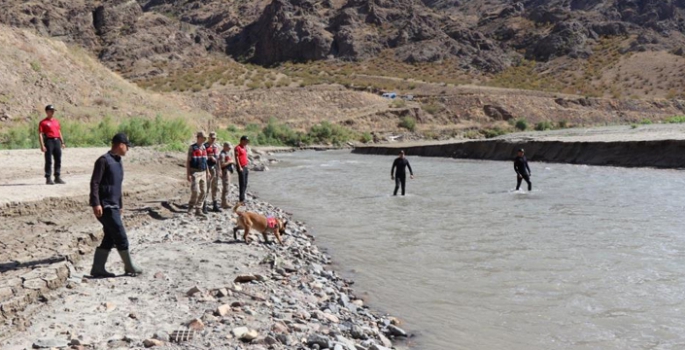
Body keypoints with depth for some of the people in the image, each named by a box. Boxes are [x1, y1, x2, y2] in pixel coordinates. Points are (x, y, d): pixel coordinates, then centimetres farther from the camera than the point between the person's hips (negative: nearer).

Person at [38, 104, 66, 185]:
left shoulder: (56, 121, 17)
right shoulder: (43, 122, -2)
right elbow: (40, 134, -7)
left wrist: (62, 142, 15)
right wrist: (42, 145, -15)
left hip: (57, 141, 6)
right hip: (49, 141, -6)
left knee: (58, 160, 7)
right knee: (48, 161, -3)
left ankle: (57, 177, 15)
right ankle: (48, 178, 1)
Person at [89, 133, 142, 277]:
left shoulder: (118, 161, 16)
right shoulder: (104, 160, -12)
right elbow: (94, 183, -17)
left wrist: (120, 204, 25)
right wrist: (96, 204, -23)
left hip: (114, 206, 9)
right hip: (105, 207, -9)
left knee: (109, 238, 10)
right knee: (120, 236, -3)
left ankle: (98, 268, 16)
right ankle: (129, 266, 9)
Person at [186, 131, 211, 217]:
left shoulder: (204, 148, 11)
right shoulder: (192, 148, -6)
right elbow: (188, 161, -7)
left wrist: (208, 172, 14)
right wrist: (188, 174, -13)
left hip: (203, 173, 6)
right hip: (194, 172, -6)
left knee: (203, 192, 3)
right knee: (196, 191, -16)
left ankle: (198, 210, 11)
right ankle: (191, 206, 8)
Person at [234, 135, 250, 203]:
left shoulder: (245, 148, 17)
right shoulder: (238, 148, -9)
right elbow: (236, 158, -15)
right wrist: (239, 167, -19)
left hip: (245, 167, 9)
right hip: (241, 168, -9)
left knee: (245, 184, 10)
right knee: (242, 184, -8)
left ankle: (242, 198, 16)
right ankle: (241, 199, -6)